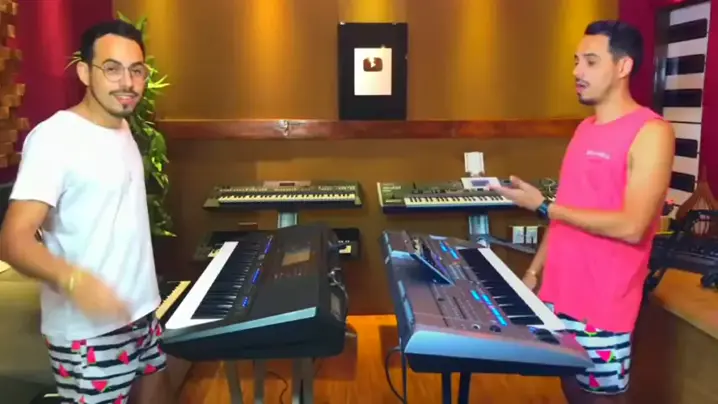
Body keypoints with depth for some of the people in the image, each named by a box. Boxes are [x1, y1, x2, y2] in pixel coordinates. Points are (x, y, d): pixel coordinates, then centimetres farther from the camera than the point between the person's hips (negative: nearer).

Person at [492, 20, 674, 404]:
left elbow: (631, 226, -22)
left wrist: (542, 207, -18)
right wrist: (535, 270, 12)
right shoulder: (585, 128, 10)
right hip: (559, 293, 7)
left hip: (602, 303, -7)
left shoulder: (651, 132, -14)